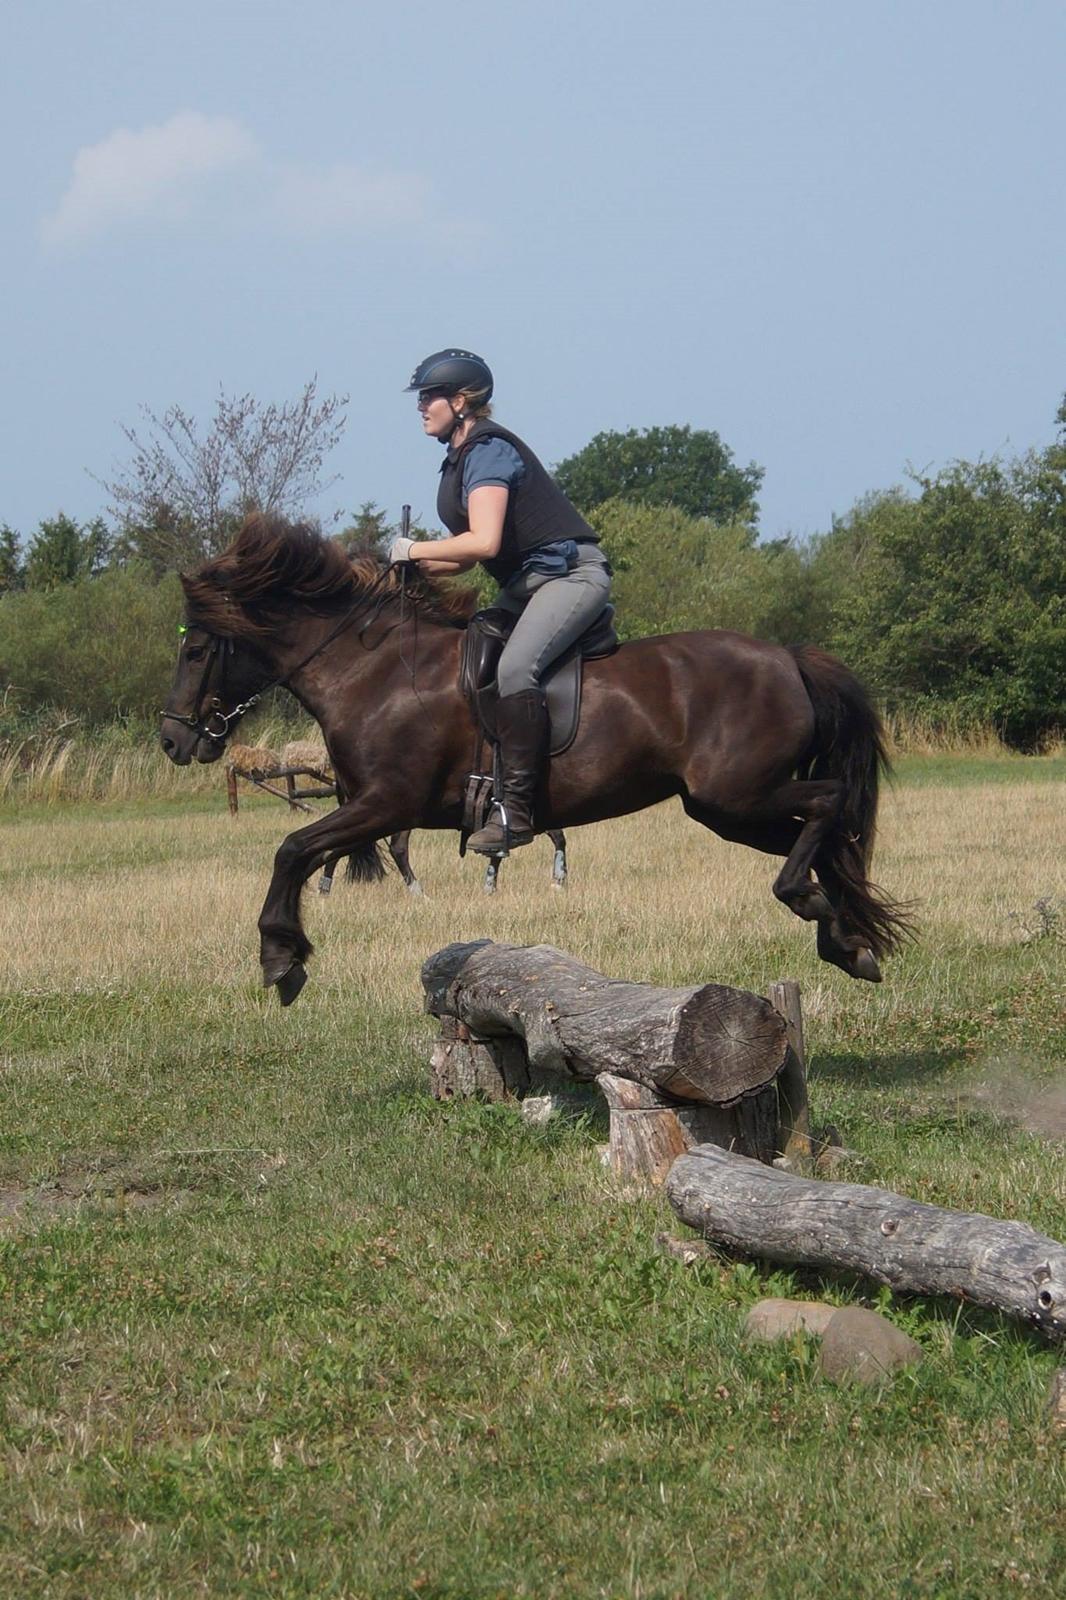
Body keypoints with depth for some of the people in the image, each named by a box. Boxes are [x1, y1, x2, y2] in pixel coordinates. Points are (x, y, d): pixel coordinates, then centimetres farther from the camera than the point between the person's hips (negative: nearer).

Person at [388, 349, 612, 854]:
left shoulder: (488, 451, -14)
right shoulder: (461, 457, 16)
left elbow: (483, 543, -27)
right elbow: (466, 557, 18)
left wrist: (413, 550, -14)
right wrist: (412, 566, 1)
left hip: (572, 573, -11)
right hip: (526, 583, 11)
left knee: (514, 669, -30)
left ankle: (515, 806, -32)